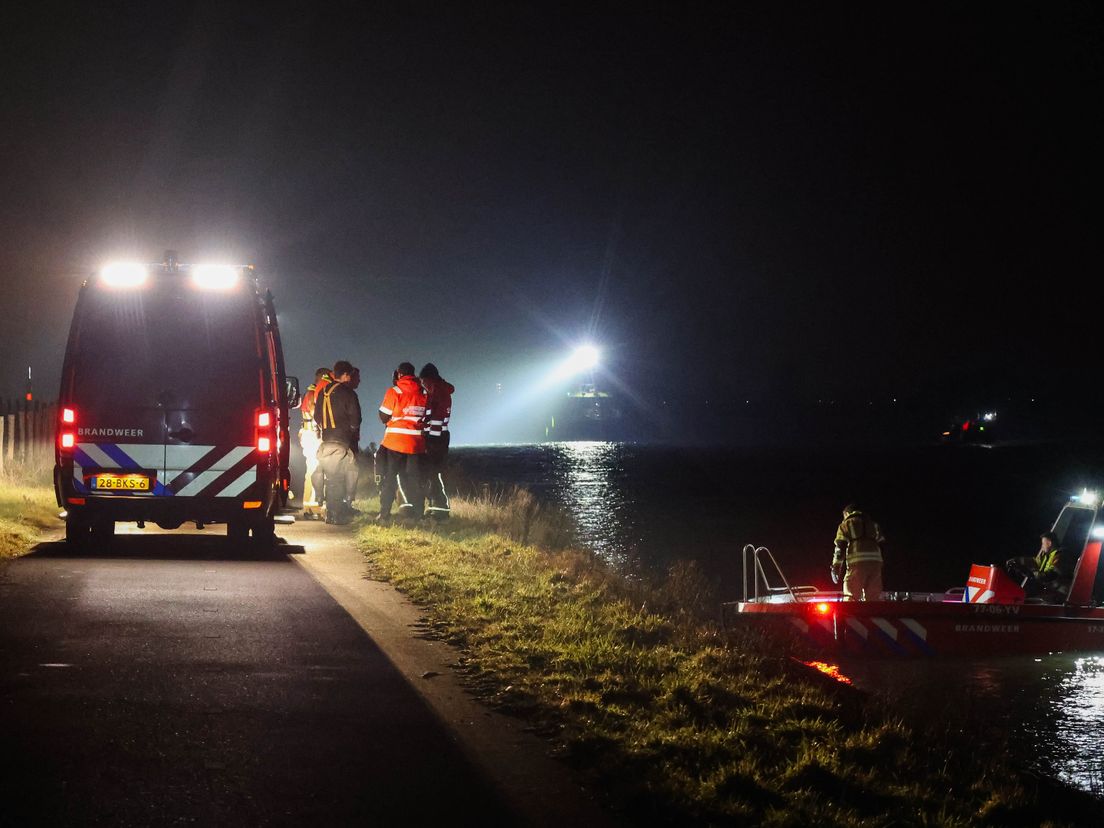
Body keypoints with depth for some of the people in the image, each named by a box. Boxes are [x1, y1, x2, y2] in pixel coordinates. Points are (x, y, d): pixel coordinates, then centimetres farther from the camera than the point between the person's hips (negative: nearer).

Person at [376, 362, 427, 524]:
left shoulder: (394, 392, -9)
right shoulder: (424, 393, 4)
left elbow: (383, 417, -5)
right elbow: (426, 416, 9)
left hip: (395, 442, -3)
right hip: (416, 442, 3)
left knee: (389, 477, 4)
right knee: (412, 477, 10)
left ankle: (384, 514, 2)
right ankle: (414, 512, 8)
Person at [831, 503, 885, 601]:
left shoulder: (845, 525, 12)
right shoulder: (873, 524, 26)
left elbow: (840, 548, 2)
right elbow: (881, 544, 19)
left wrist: (835, 568, -1)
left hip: (857, 564, -4)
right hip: (875, 563, 4)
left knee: (851, 597, -5)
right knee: (872, 598, 7)